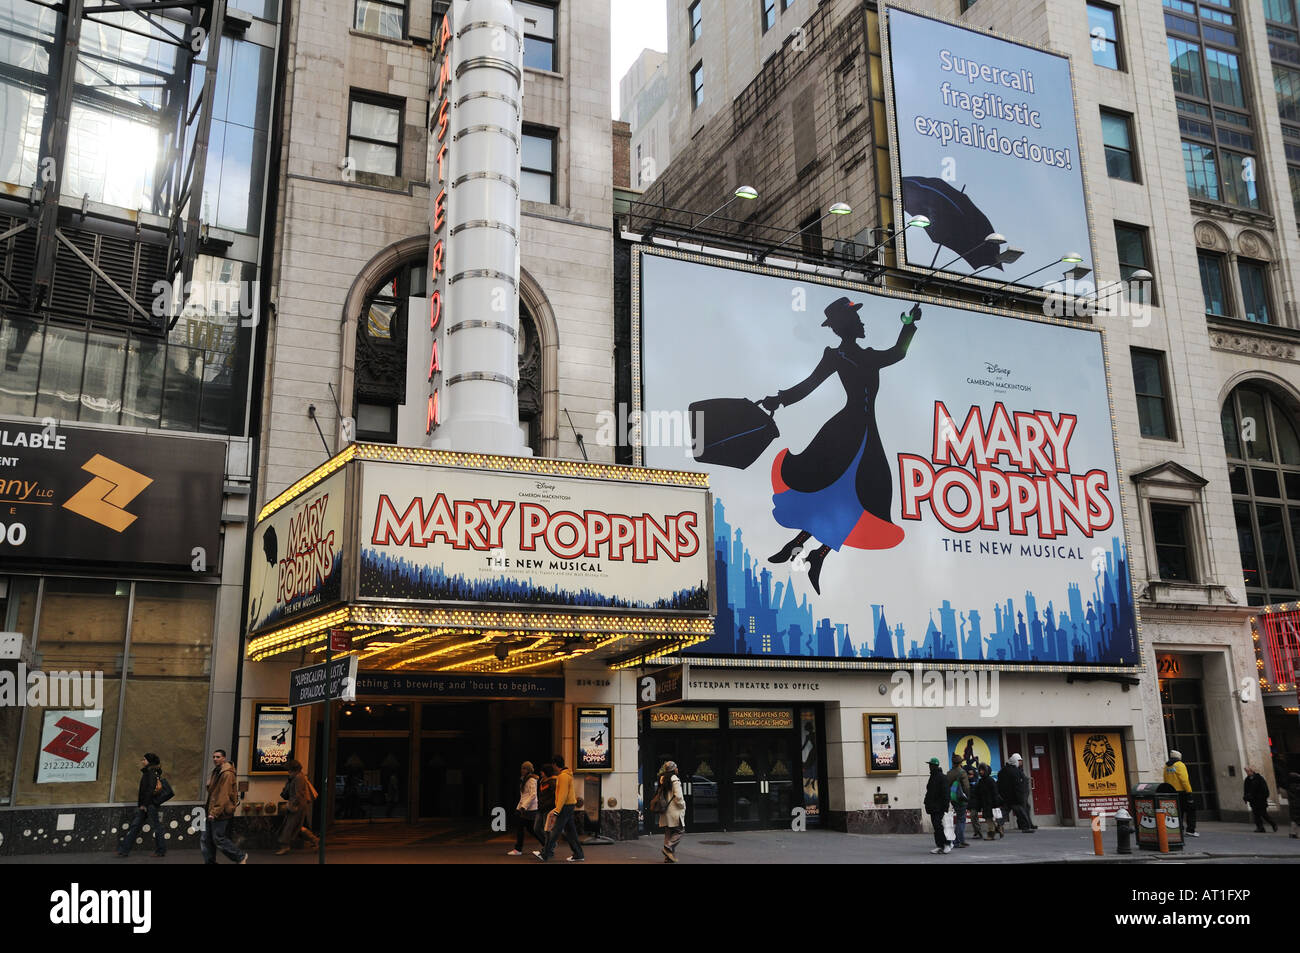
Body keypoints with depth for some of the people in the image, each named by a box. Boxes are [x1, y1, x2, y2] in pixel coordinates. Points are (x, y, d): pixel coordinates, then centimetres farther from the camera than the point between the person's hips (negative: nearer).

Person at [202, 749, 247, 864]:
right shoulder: (216, 772, 15)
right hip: (213, 812, 9)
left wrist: (215, 812, -22)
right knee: (206, 839, 8)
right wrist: (210, 810, 16)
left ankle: (240, 857, 9)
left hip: (221, 813, -9)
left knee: (218, 839, -5)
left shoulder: (227, 774, -16)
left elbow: (223, 796, -21)